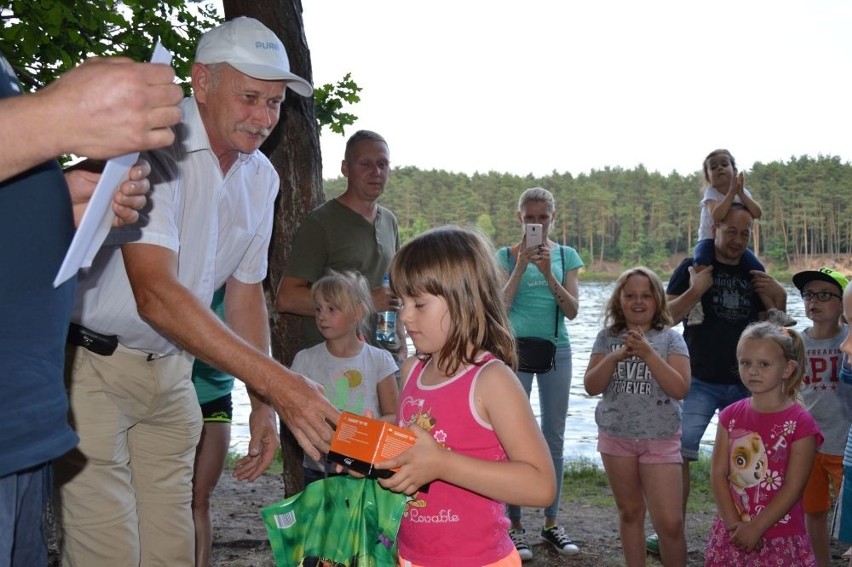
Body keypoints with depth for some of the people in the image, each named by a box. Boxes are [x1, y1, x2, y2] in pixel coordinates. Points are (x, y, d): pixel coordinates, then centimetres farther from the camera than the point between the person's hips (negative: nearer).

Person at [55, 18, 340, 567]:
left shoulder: (261, 177, 4)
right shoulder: (151, 148, -22)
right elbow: (156, 295, -33)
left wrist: (262, 404, 9)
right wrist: (277, 382, -39)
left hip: (170, 371, 7)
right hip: (92, 362, -7)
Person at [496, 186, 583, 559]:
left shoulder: (567, 256, 4)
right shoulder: (507, 256, 0)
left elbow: (572, 310, -5)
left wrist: (548, 273, -17)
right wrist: (521, 265, -18)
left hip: (556, 349, 2)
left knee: (554, 436, 7)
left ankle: (551, 524, 16)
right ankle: (515, 526, 5)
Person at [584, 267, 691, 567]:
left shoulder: (670, 338, -4)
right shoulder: (608, 337, 2)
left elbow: (680, 389, -14)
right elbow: (591, 386, -4)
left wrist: (647, 353, -21)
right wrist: (616, 356, -18)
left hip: (660, 440, -2)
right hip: (616, 437, 3)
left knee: (670, 523, -6)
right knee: (630, 513, 15)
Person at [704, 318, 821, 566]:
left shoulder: (800, 423, -10)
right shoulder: (731, 416, 2)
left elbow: (793, 488, -13)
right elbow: (718, 474, -1)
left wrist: (755, 528, -16)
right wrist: (734, 525, -11)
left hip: (780, 538, -3)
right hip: (732, 534, 4)